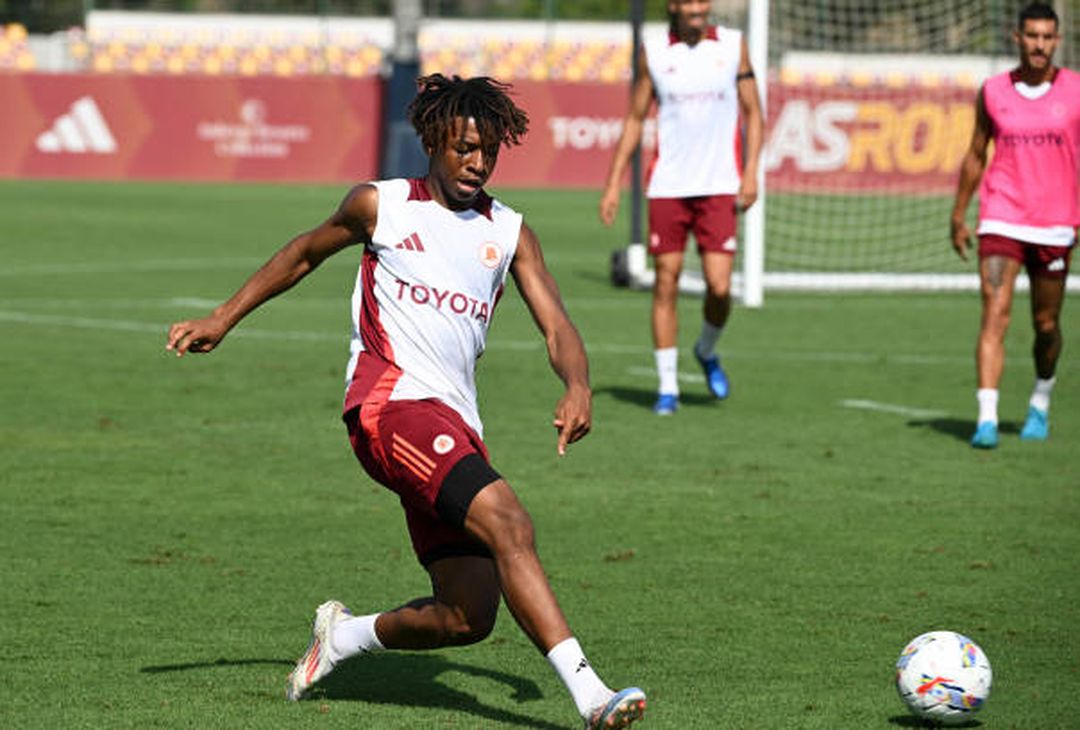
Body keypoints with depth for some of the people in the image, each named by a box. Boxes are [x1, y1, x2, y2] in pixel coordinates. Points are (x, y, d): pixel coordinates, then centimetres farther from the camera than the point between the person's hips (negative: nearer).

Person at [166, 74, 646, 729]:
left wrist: (578, 387, -16)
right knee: (509, 523, -27)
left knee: (467, 617, -1)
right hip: (391, 402, -5)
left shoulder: (510, 233, 14)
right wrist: (222, 320, 23)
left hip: (457, 424, 5)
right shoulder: (380, 205, 7)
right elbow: (305, 254, 24)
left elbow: (557, 329, 5)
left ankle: (346, 634, 28)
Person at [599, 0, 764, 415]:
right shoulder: (653, 53, 4)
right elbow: (635, 119, 10)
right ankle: (667, 387, 7)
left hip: (719, 187, 0)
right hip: (667, 188, 0)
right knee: (666, 283, -2)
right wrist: (614, 183, 5)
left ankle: (707, 351, 23)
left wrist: (751, 173, -4)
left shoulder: (733, 46, 4)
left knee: (719, 286, -8)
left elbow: (753, 112, 8)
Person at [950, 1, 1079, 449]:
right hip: (1000, 221, 0)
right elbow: (975, 156, 13)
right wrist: (958, 215, 13)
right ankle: (987, 419, -20)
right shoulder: (993, 92, 3)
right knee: (994, 315, -14)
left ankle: (1040, 404, 35)